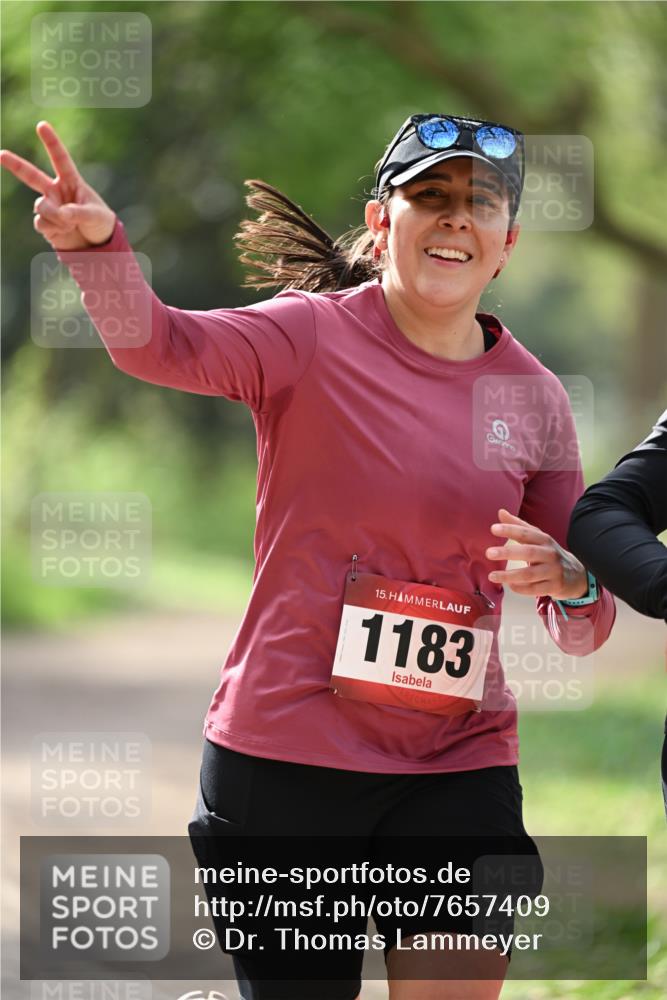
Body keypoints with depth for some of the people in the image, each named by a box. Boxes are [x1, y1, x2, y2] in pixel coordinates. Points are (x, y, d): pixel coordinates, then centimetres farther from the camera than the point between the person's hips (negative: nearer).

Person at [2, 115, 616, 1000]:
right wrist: (97, 244, -46)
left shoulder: (534, 397, 6)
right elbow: (161, 345, -26)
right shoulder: (314, 337, -5)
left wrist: (571, 584, -11)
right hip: (286, 755, -3)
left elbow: (584, 628, 12)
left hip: (458, 768, 3)